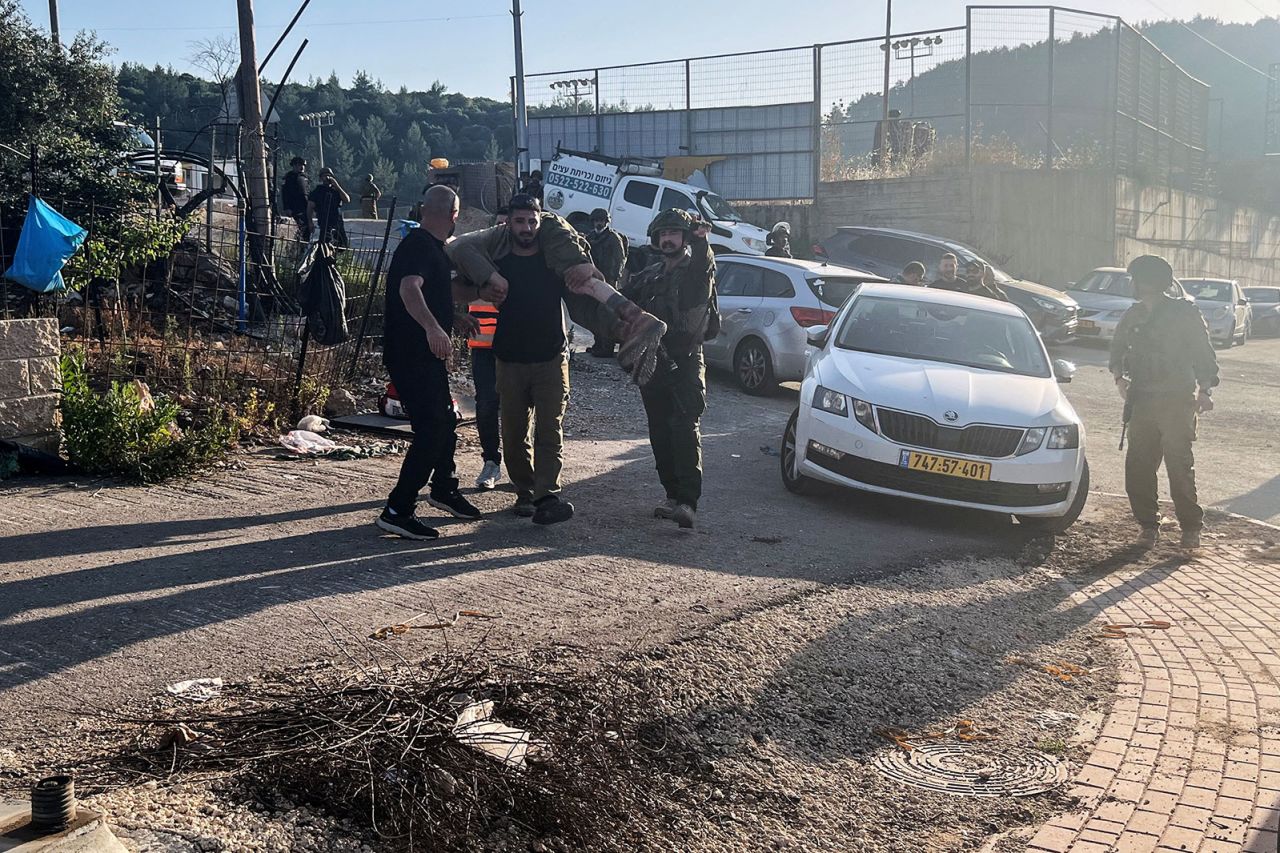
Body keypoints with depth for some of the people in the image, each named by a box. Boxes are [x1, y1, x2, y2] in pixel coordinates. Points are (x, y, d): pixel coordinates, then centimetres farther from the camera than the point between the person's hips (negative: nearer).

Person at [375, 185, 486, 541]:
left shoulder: (432, 247, 17)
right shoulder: (419, 246, -17)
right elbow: (408, 288, -36)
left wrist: (479, 293, 36)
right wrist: (433, 327, -49)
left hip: (426, 355, 11)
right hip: (411, 355, -11)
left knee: (446, 421, 22)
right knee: (431, 431, -12)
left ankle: (444, 489, 41)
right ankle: (396, 511, -9)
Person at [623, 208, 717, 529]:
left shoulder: (697, 270, 1)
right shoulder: (650, 276, 18)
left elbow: (704, 262, -24)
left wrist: (701, 238, -44)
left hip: (685, 362, -6)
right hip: (652, 362, 6)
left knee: (685, 427, -18)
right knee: (660, 433, 8)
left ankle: (687, 501, -25)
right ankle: (674, 495, 17)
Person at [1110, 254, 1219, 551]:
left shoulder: (1184, 312, -3)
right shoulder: (1134, 315, 12)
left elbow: (1204, 353, -2)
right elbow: (1118, 348, 22)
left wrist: (1205, 390, -12)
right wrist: (1119, 376, 4)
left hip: (1177, 403, -5)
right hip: (1142, 401, 5)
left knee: (1180, 466, -5)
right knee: (1138, 467, 2)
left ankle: (1191, 527, 6)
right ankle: (1148, 524, 12)